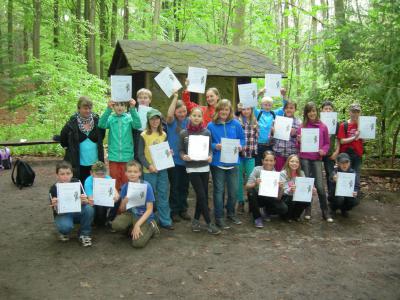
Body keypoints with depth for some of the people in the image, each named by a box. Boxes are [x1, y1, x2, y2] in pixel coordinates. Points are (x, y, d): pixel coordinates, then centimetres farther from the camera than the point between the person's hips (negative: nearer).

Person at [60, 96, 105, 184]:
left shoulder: (96, 120, -4)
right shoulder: (72, 123, -9)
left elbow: (102, 136, 11)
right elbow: (62, 138, 4)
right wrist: (70, 149, 7)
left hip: (94, 163, 2)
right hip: (78, 163, -2)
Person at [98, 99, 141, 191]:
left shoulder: (129, 117, 1)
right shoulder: (110, 118, 2)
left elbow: (137, 125, -16)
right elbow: (101, 124, -15)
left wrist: (132, 108, -26)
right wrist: (108, 109, -26)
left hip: (127, 156, 0)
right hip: (113, 156, 1)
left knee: (126, 182, 8)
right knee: (114, 182, 10)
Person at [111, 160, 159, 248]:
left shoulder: (146, 186, -16)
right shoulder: (124, 187, -4)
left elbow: (149, 210, -15)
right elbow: (122, 210, 0)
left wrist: (137, 225, -23)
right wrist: (124, 202, -22)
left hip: (144, 217, -3)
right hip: (130, 214, 4)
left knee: (137, 243, -23)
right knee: (115, 225, -28)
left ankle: (151, 227, 6)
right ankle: (131, 229, 5)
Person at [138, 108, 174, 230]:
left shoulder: (164, 135, 8)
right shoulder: (144, 135, -5)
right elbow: (140, 154, -7)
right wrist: (149, 166, -20)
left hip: (162, 169, 4)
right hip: (149, 170, -3)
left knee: (163, 195, 7)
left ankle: (165, 221, 15)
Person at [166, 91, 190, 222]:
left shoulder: (189, 121, 3)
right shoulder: (172, 122, -6)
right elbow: (169, 115, -28)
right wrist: (175, 97, -22)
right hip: (174, 159, -3)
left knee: (184, 186, 12)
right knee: (175, 186, 4)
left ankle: (183, 209, 25)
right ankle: (174, 211, 16)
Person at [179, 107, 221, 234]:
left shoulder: (206, 132, 2)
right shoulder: (184, 133, -1)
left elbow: (210, 149, 6)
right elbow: (181, 150, 3)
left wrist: (210, 156, -14)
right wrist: (183, 156, -17)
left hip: (204, 167, 3)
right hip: (192, 168, -3)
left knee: (203, 195, 7)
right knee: (202, 195, -5)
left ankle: (196, 220, 25)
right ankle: (209, 223, 4)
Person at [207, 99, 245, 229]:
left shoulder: (236, 124, 3)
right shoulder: (211, 125, -3)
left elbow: (242, 138, 10)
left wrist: (240, 146, -10)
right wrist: (215, 146, -18)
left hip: (233, 161, 3)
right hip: (217, 162, -2)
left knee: (233, 189, 11)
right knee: (219, 190, 4)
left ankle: (231, 213, 33)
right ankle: (219, 217, 14)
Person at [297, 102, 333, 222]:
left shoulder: (323, 127, 3)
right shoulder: (301, 127, 4)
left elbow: (327, 143, 10)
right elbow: (299, 145, 9)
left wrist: (323, 151, -8)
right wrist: (299, 141, -12)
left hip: (317, 159, -1)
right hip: (304, 158, 1)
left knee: (320, 186, -5)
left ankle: (325, 212, 6)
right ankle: (308, 211, 17)